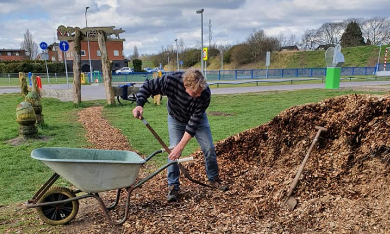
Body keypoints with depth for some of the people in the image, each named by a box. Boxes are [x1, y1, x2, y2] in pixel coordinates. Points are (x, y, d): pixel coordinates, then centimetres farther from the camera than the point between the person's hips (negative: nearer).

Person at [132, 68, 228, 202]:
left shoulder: (205, 93, -37)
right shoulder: (171, 80, -37)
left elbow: (194, 123, -34)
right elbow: (147, 86, -19)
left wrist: (180, 147, -35)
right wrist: (139, 104, -36)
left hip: (198, 118, 0)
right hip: (176, 119, 0)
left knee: (209, 148, -1)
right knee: (173, 150, -11)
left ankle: (214, 179, 23)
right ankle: (173, 186, 4)